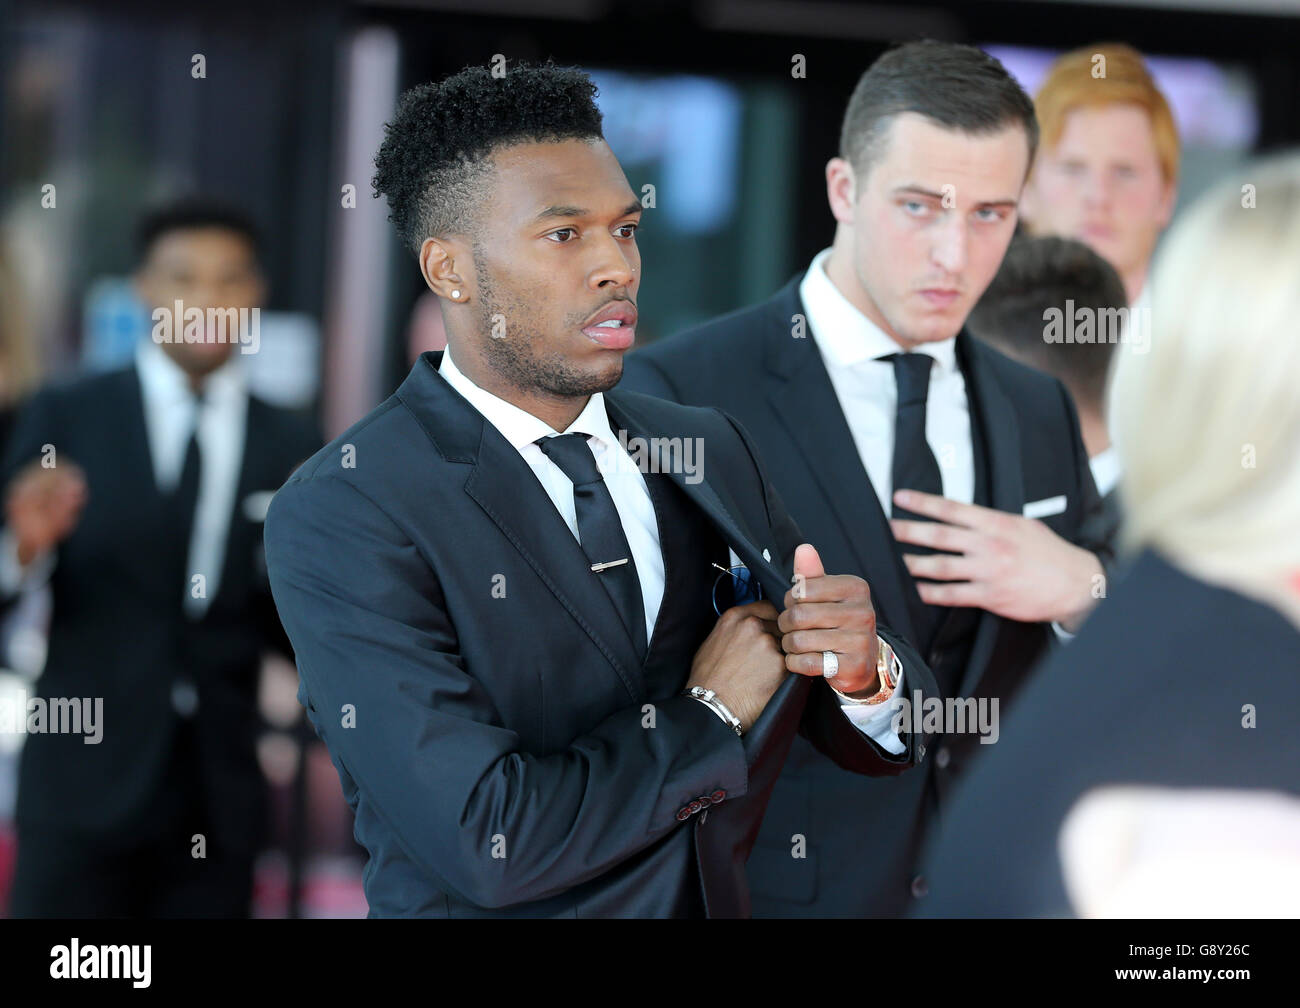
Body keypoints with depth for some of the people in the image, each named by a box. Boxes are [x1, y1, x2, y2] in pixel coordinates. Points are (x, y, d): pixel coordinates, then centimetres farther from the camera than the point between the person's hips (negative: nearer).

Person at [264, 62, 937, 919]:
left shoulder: (715, 452, 0)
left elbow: (878, 743, 1)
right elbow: (490, 843, -26)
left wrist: (865, 671, -20)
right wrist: (709, 714, -14)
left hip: (720, 901, 5)